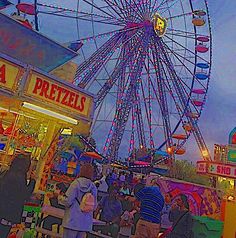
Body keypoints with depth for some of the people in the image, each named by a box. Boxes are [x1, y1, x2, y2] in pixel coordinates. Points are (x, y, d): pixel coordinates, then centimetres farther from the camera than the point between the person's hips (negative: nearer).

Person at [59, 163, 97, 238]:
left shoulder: (76, 183, -9)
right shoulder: (93, 187, 2)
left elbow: (67, 201, -12)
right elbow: (94, 207, 4)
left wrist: (60, 197, 8)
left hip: (72, 221, -4)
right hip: (85, 223, 4)